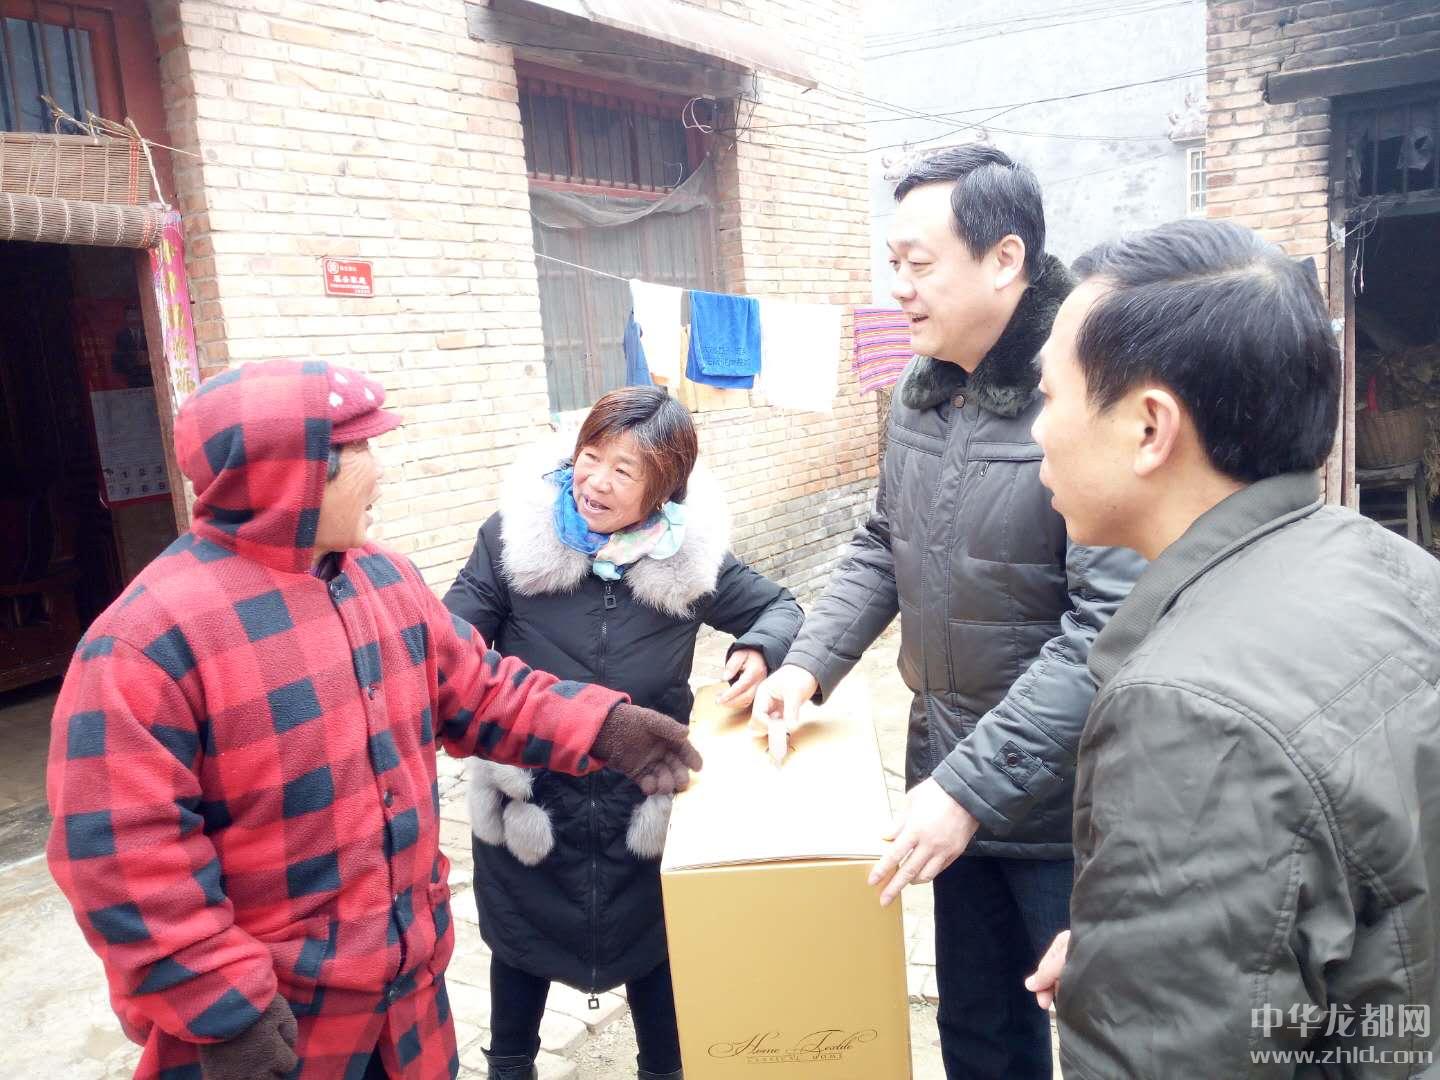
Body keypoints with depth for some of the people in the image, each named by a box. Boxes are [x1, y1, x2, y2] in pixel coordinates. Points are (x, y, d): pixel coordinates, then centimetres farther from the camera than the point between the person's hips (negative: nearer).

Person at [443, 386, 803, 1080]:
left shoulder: (689, 553, -11)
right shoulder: (516, 534, -14)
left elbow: (777, 607, 2)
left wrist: (759, 652, -19)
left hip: (647, 804, 0)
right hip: (528, 799, 0)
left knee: (651, 947, 19)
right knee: (522, 943, 23)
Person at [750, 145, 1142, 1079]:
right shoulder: (920, 393, 2)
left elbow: (1109, 629, -27)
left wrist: (972, 786, -26)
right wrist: (810, 663, 1)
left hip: (1063, 802, -6)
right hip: (949, 781, 6)